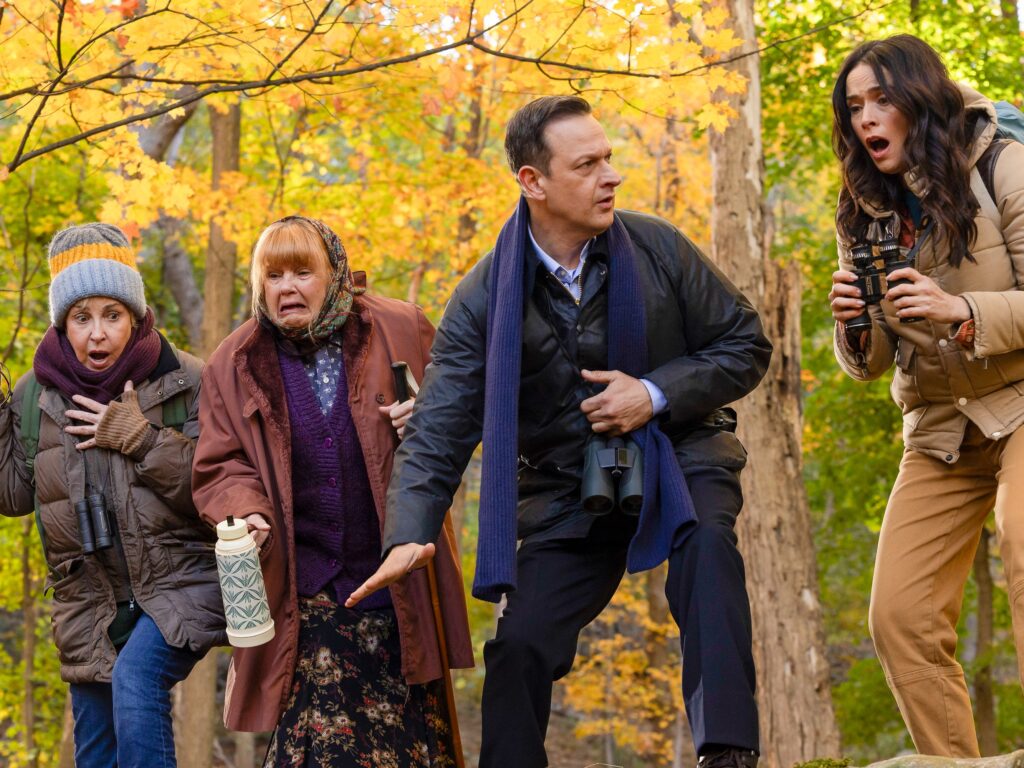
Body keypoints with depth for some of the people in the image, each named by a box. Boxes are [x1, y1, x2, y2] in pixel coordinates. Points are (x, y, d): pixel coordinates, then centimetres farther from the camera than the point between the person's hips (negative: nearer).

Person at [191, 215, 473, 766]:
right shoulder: (236, 364, 4)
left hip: (398, 574, 0)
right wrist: (244, 511, -15)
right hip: (306, 587, 0)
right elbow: (219, 467, 7)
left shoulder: (401, 330, 1)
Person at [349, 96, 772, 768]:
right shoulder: (486, 299, -9)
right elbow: (438, 433, -10)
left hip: (677, 453, -1)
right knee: (520, 645, -11)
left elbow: (746, 345, 1)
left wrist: (657, 395, -15)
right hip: (566, 492, 2)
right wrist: (408, 536, -26)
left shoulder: (657, 248, -7)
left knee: (705, 543, -33)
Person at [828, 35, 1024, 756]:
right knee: (900, 615, -5)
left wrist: (963, 311, -27)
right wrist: (855, 327, -13)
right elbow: (869, 366, 9)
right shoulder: (866, 214, 6)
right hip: (940, 426, 6)